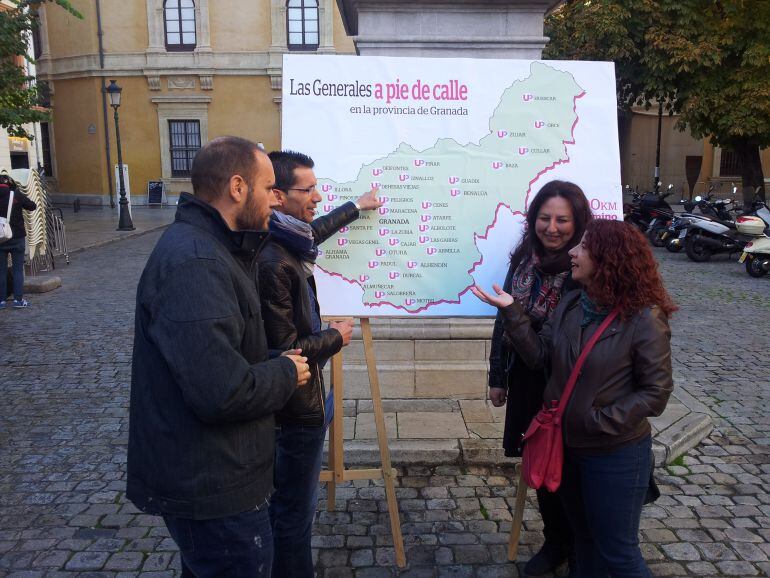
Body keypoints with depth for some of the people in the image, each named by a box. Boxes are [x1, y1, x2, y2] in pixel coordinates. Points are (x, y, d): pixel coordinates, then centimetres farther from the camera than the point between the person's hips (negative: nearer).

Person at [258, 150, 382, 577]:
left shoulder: (285, 240, 1)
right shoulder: (271, 261, -28)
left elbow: (313, 232, 27)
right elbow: (284, 350, -27)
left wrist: (355, 208, 38)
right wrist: (335, 337, -10)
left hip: (293, 398, 10)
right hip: (295, 404, -10)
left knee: (283, 503, 25)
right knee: (295, 511, 7)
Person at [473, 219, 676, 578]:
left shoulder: (644, 318, -20)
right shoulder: (571, 303, -1)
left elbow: (656, 392, -17)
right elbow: (538, 355, -5)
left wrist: (601, 421, -21)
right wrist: (511, 311, -15)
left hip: (616, 454, -6)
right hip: (566, 445, 6)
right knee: (583, 536, 26)